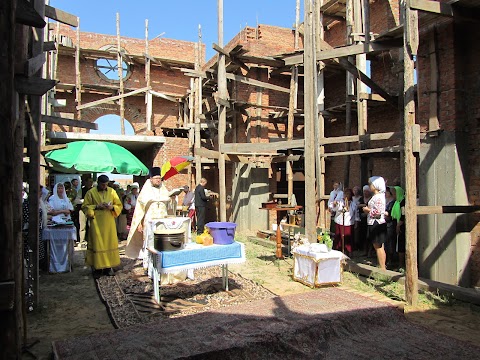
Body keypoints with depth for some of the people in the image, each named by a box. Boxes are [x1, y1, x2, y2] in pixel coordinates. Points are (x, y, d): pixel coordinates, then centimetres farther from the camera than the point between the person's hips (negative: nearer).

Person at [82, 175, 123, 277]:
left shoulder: (112, 192, 6)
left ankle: (108, 266, 13)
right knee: (97, 244, -1)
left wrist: (112, 207, -11)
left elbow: (119, 206, 9)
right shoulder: (91, 192, 0)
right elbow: (85, 207, 1)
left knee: (110, 243, 4)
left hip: (109, 223, 2)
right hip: (96, 223, -2)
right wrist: (96, 207, -14)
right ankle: (97, 267, 8)